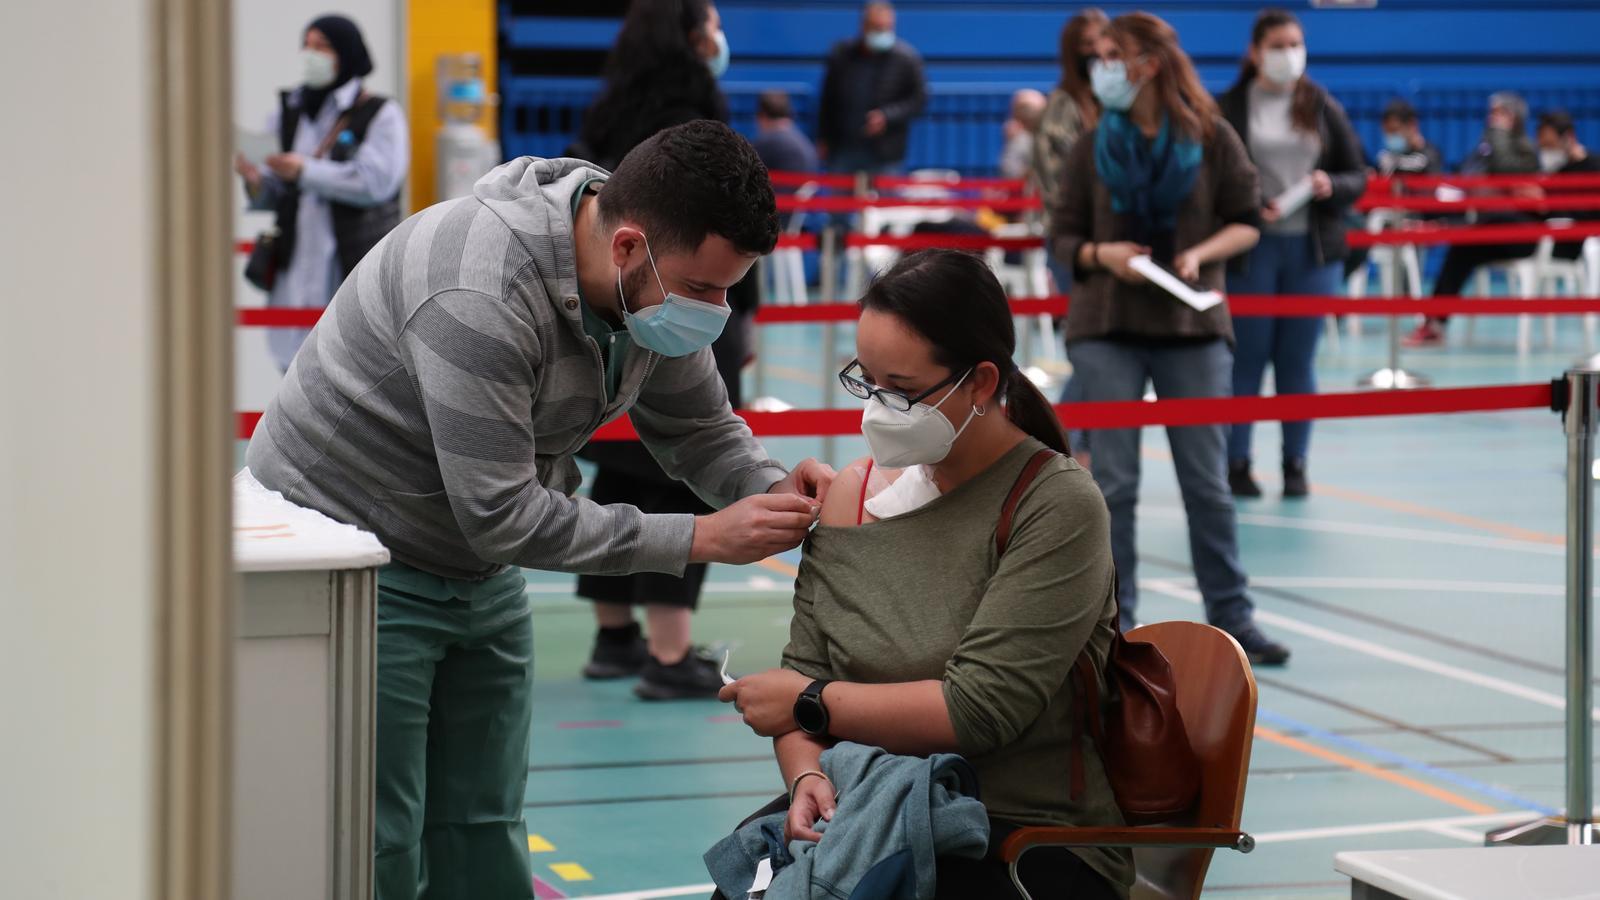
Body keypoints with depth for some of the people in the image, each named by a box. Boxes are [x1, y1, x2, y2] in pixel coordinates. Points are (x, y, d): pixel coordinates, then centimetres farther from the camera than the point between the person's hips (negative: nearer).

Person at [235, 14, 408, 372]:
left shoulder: (381, 115, 1)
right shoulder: (286, 114, 13)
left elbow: (375, 181, -14)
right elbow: (272, 197, 12)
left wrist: (306, 171, -21)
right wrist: (255, 181, -12)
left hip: (357, 269, -4)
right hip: (296, 269, 4)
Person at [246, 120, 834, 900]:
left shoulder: (657, 274, -8)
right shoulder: (479, 297, -34)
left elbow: (699, 429, 6)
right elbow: (502, 516, -33)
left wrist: (774, 490, -17)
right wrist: (700, 539, -30)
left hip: (479, 572, 8)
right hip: (346, 560, -8)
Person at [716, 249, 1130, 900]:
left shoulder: (1058, 505, -11)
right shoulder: (851, 493, 9)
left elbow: (980, 708, -17)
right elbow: (805, 670, 8)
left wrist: (810, 701, -8)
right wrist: (806, 777, -13)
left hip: (1032, 841, -5)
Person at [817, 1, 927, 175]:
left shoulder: (906, 58, -4)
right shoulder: (841, 54, 4)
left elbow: (918, 99, -2)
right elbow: (827, 99, 11)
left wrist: (886, 116, -15)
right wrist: (823, 139, 11)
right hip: (842, 149, 3)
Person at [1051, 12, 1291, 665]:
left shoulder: (1212, 140, -2)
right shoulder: (1094, 148, 3)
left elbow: (1247, 223, 3)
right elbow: (1063, 237, 5)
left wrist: (1201, 254, -14)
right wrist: (1101, 254, -15)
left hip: (1193, 325, -1)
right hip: (1106, 329, 1)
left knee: (1207, 481, 4)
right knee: (1114, 482, 0)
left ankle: (1231, 617, 14)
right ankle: (1115, 623, 8)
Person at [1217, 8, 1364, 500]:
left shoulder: (1324, 108, 7)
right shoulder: (1228, 109, -2)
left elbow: (1358, 177, 9)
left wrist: (1331, 186, -12)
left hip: (1313, 250, 2)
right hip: (1249, 250, -2)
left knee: (1299, 362, 6)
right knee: (1245, 360, 1)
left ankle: (1296, 464, 14)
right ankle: (1236, 464, 10)